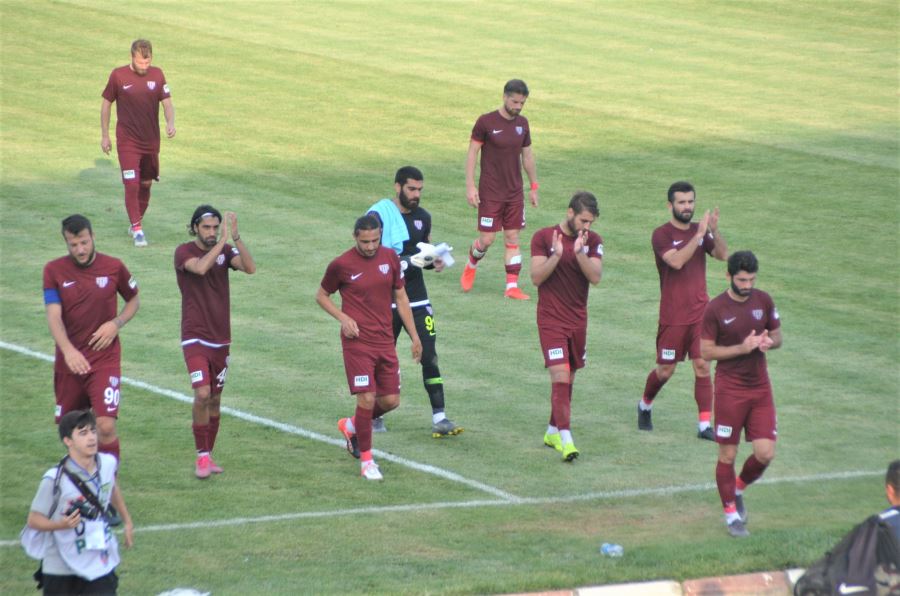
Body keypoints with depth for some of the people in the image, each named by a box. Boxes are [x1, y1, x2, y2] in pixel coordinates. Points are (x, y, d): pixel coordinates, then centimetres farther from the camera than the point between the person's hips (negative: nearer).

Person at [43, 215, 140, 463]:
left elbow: (134, 301, 13)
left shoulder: (114, 267, -3)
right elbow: (53, 315, -13)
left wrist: (116, 324, -7)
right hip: (69, 363, 2)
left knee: (106, 427, -15)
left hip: (105, 360, -2)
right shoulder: (54, 270, -3)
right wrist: (68, 350, -30)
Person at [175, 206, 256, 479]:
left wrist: (235, 237, -26)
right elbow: (200, 268, -31)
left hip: (221, 338, 5)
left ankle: (209, 455, 22)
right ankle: (202, 456, -7)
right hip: (195, 336, -5)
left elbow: (250, 268, -15)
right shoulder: (184, 252, -9)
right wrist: (223, 241, -32)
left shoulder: (225, 250, 4)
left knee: (215, 399, 11)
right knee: (202, 394, -17)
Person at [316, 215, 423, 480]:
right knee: (367, 398, -11)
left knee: (390, 400, 5)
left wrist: (414, 335, 13)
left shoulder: (390, 258, 4)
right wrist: (343, 317, -10)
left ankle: (352, 426, 34)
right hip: (358, 342, -5)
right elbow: (321, 295, 6)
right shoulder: (341, 265, -8)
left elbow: (400, 297, 14)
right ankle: (366, 460, 3)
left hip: (385, 341, 5)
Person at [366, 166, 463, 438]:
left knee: (429, 356, -6)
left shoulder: (423, 217, 9)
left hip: (417, 300, 4)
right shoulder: (378, 215, -11)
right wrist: (407, 261, -25)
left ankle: (439, 417, -8)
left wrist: (433, 261, -1)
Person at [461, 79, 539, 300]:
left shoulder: (522, 124, 5)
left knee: (512, 238, 3)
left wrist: (534, 186, 16)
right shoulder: (486, 122, -10)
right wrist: (470, 186, -11)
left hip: (515, 193, 5)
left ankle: (512, 287, 4)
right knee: (487, 239, -4)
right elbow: (472, 153, -6)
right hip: (490, 193, -5)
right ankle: (471, 265, 27)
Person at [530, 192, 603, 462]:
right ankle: (565, 438, -20)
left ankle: (553, 431, 27)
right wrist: (556, 255, -24)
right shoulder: (543, 237, -6)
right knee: (560, 376, -15)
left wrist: (579, 252, -23)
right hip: (551, 320, -4)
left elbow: (595, 277, -9)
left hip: (578, 320, 4)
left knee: (568, 379, 12)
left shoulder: (593, 241, 3)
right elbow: (536, 277, -11)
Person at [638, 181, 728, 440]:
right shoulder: (662, 234, -8)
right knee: (665, 370, 5)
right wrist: (699, 235, -28)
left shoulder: (700, 231, 9)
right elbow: (676, 261, -24)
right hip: (673, 317, -3)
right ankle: (645, 406, 33)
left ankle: (704, 425, -5)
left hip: (700, 313, 4)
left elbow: (723, 255, -4)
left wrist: (715, 232, -20)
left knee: (702, 367, -5)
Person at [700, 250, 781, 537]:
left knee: (765, 454, -2)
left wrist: (769, 341, -9)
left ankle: (738, 489, 27)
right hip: (730, 390, -4)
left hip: (760, 387, 4)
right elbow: (706, 351, -9)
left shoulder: (763, 301, 3)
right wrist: (742, 347, -19)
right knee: (727, 455, 2)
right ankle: (731, 514, 16)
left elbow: (777, 335, 15)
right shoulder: (716, 309, -10)